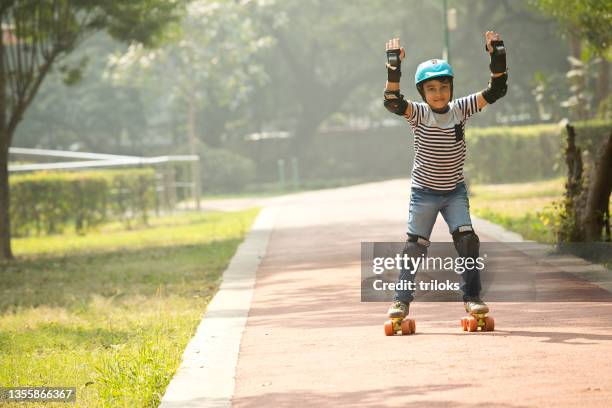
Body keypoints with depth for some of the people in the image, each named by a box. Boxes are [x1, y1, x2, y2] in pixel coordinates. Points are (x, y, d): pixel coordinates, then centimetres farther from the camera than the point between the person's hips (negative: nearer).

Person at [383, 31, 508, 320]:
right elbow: (392, 101, -30)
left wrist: (497, 56, -20)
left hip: (455, 192, 2)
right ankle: (402, 299, 13)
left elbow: (496, 90, -9)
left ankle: (471, 296, -2)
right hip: (424, 193, -1)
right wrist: (393, 67, -40)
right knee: (415, 247, 2)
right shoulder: (418, 113, -11)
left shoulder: (460, 109, -4)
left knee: (467, 240, -11)